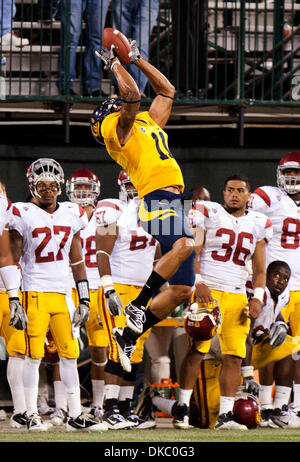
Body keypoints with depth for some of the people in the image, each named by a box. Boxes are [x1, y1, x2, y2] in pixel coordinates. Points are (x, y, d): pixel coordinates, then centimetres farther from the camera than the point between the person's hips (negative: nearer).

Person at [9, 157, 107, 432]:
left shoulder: (72, 215, 11)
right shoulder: (23, 215, -2)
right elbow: (13, 260, -2)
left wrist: (84, 300, 12)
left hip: (63, 294, 4)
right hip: (35, 293, -4)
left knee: (70, 354, 4)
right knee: (34, 355, -4)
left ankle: (76, 415, 10)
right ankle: (32, 415, 2)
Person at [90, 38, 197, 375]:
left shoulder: (148, 123, 29)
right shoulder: (118, 130, 5)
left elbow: (166, 91, 37)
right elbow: (132, 94, -8)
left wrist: (137, 60, 35)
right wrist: (114, 64, 6)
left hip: (173, 202, 8)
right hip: (157, 198, -8)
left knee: (182, 290, 3)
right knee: (184, 245, -36)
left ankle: (129, 335, 10)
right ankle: (137, 305, -29)